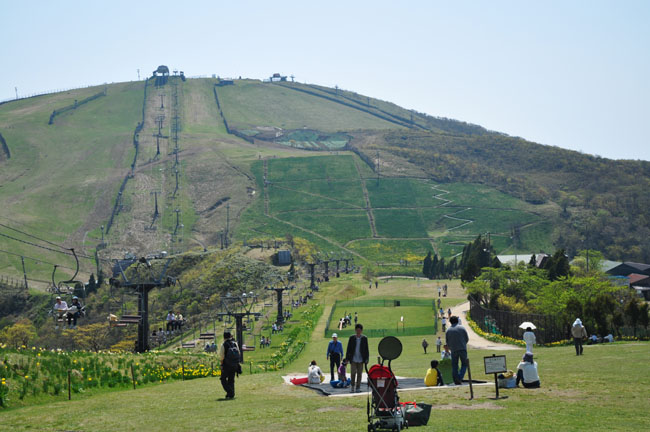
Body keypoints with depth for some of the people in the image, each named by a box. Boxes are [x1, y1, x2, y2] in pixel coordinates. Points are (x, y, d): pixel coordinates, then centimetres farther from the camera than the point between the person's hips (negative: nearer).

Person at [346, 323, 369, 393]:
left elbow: (366, 349, 6)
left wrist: (366, 359, 1)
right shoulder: (352, 338, 2)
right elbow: (348, 348, 5)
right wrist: (347, 358, 1)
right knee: (353, 373, -4)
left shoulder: (364, 338, 3)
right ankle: (352, 387, 9)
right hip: (353, 359, 0)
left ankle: (358, 388, 10)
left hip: (361, 359, 0)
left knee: (359, 374, 3)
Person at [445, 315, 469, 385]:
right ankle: (460, 378, -11)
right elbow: (467, 339, 2)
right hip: (462, 349, -1)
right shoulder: (462, 328, -2)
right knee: (464, 364, 7)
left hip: (453, 350, 1)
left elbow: (447, 342, 5)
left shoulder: (448, 330, 2)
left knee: (454, 365, 8)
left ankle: (456, 380, 3)